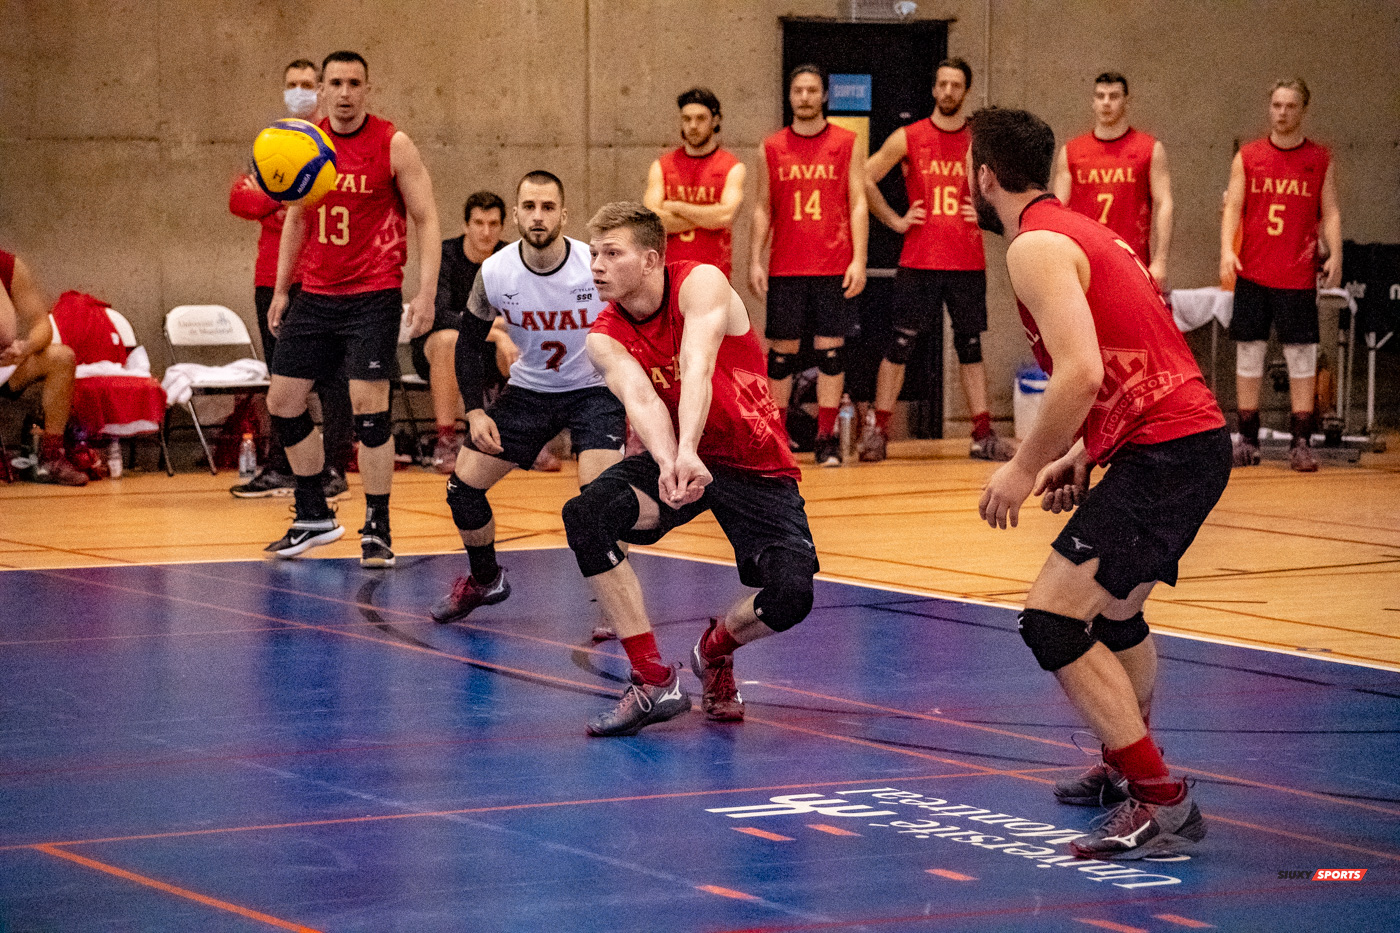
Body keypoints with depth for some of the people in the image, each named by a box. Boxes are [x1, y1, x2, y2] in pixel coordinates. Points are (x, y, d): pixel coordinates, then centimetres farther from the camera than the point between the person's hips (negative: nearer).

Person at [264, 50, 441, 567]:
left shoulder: (393, 145, -7)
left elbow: (426, 219, -6)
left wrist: (426, 293, -15)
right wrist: (281, 289, 15)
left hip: (373, 296, -6)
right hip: (315, 293, 6)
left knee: (369, 405, -12)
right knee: (282, 400, 6)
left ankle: (377, 530, -2)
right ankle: (314, 517, 21)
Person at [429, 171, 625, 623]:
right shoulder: (494, 273, -14)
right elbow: (469, 342, 2)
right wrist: (475, 412, -6)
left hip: (595, 389, -4)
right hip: (528, 389, 4)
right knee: (463, 487, -1)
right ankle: (485, 580, 27)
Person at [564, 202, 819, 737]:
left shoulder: (700, 284, -17)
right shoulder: (605, 338, -7)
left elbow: (697, 369, -34)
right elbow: (640, 398, -26)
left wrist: (688, 453, -52)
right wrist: (668, 463, -48)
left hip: (757, 467, -3)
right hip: (673, 460, 3)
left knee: (791, 596, -25)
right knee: (585, 515, -27)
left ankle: (716, 647, 14)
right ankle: (654, 681, -18)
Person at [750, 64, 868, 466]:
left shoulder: (846, 144, 4)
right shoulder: (772, 148, 8)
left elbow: (858, 204, 2)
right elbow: (763, 208, 11)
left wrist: (858, 260, -7)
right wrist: (755, 261, 1)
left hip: (834, 268, -1)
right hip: (785, 267, 1)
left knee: (831, 349, -2)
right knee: (782, 350, 3)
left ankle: (827, 439, 3)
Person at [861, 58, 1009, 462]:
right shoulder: (908, 139, 1)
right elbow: (865, 179, 5)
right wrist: (894, 220, -1)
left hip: (968, 263, 2)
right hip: (918, 262, -2)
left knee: (970, 346, 6)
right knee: (900, 344, -2)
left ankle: (983, 436, 9)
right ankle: (878, 431, 3)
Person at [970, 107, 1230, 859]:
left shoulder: (1036, 247, -10)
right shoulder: (1079, 233, 21)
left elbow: (1081, 373, -23)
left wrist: (1026, 467, -13)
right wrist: (1079, 457, 20)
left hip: (1164, 452, -10)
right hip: (1196, 438, 10)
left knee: (1052, 621, -15)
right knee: (1112, 611, 29)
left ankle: (1161, 803, -18)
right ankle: (1126, 766, 47)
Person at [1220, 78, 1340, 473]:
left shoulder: (1320, 159, 6)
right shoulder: (1248, 157, 6)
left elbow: (1330, 212, 5)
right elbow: (1233, 206, 2)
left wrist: (1334, 254, -10)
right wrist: (1226, 250, -14)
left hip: (1298, 276, -1)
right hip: (1252, 274, 1)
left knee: (1301, 358, -1)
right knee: (1249, 353, 4)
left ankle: (1301, 443, 3)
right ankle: (1248, 440, 12)